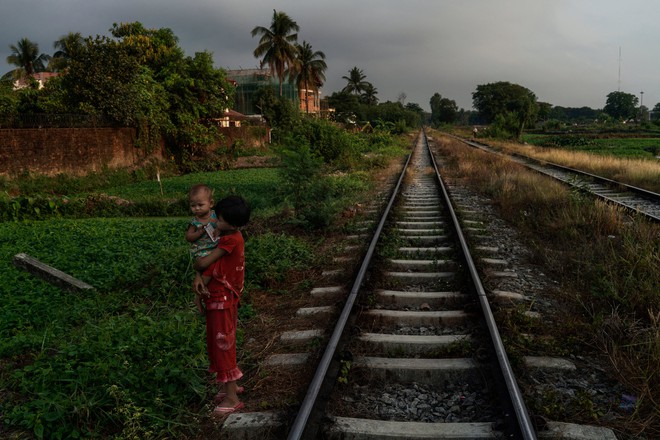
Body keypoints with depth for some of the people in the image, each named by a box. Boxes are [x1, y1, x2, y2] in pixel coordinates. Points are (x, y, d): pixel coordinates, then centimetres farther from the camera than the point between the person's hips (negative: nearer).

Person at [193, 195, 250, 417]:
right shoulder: (228, 237, 5)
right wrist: (199, 277, -15)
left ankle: (231, 398, 10)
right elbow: (207, 265, 4)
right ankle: (231, 385, 34)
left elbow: (204, 262, -22)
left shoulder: (231, 240, -22)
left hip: (222, 301, -9)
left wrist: (196, 266, 1)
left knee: (223, 346, -1)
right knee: (217, 344, 19)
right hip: (217, 299, 9)